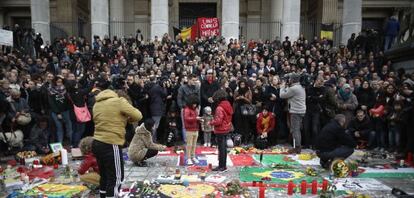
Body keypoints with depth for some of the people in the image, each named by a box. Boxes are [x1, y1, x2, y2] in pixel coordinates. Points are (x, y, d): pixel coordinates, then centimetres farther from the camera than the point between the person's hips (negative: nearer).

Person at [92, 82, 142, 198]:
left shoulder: (96, 105, 11)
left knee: (104, 175, 21)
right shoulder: (119, 101, -10)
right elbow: (138, 116, -8)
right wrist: (126, 119, 9)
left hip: (97, 143, 8)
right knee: (116, 178, 4)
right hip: (111, 145, -8)